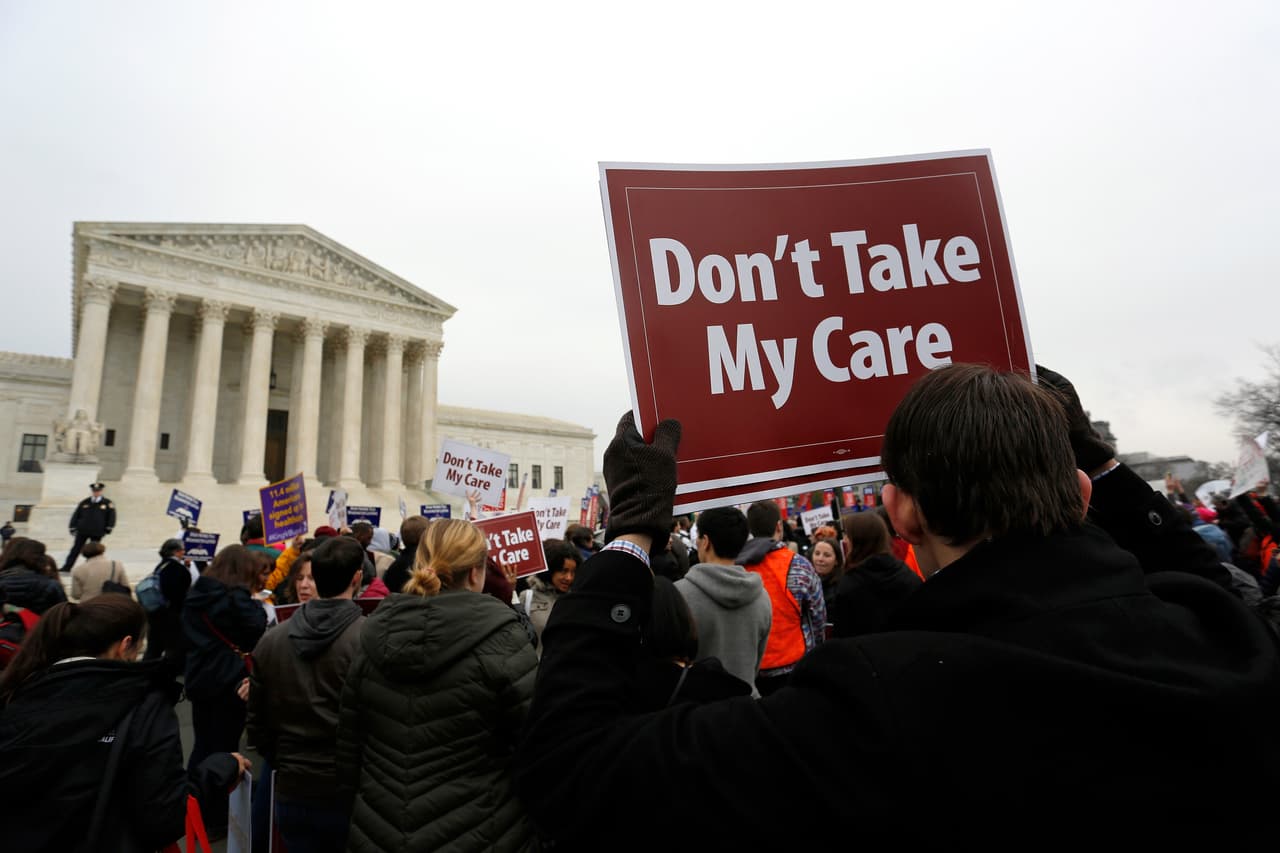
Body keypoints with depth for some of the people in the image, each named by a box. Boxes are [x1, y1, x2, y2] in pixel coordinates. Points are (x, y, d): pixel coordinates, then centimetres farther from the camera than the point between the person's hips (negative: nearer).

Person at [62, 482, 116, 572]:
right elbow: (76, 515, 10)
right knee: (76, 549, 6)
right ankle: (67, 567, 12)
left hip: (97, 532, -2)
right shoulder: (84, 503, 5)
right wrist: (73, 527, 5)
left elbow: (111, 516, 1)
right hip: (82, 531, 2)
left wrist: (109, 528, -4)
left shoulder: (107, 503, 0)